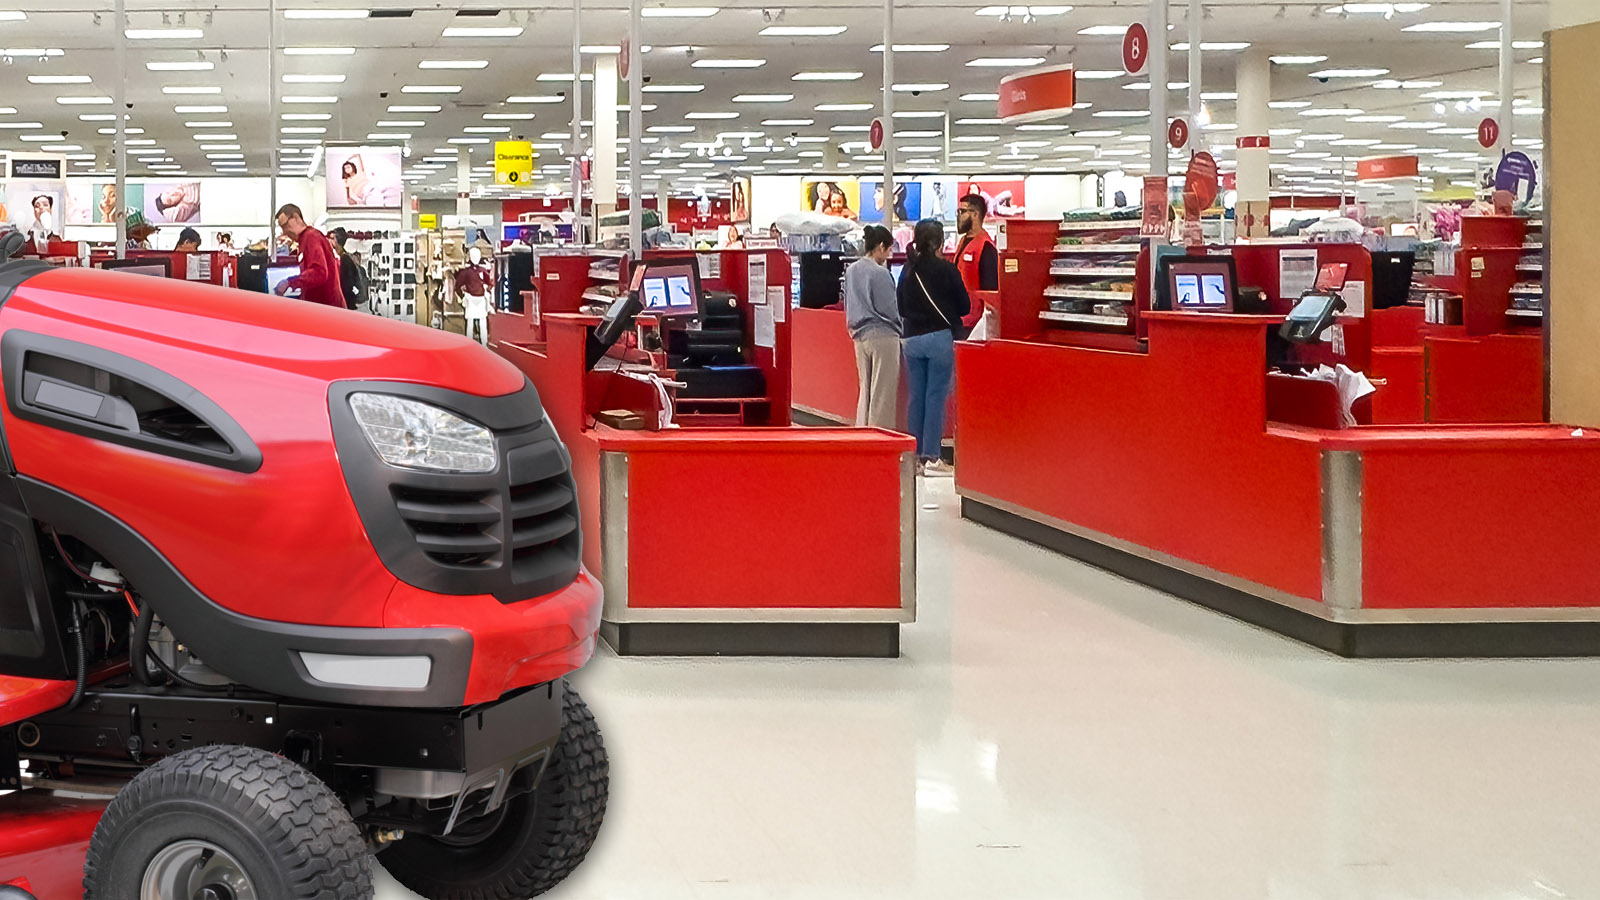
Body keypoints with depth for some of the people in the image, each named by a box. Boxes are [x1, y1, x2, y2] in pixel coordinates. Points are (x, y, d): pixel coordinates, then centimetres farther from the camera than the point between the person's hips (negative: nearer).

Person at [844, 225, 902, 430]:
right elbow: (890, 310, -11)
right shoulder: (880, 274, -15)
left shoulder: (851, 271, 8)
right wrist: (900, 329, 5)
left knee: (865, 390, 15)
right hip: (883, 336, -8)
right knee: (883, 394, -2)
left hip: (860, 336, 8)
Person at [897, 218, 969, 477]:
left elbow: (900, 306, 11)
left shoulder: (908, 270, 5)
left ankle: (915, 455, 13)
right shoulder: (946, 269, -9)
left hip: (911, 339, 5)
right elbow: (965, 306, -3)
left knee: (916, 396, 10)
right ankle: (932, 457, -3)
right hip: (939, 338, -5)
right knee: (936, 397, -2)